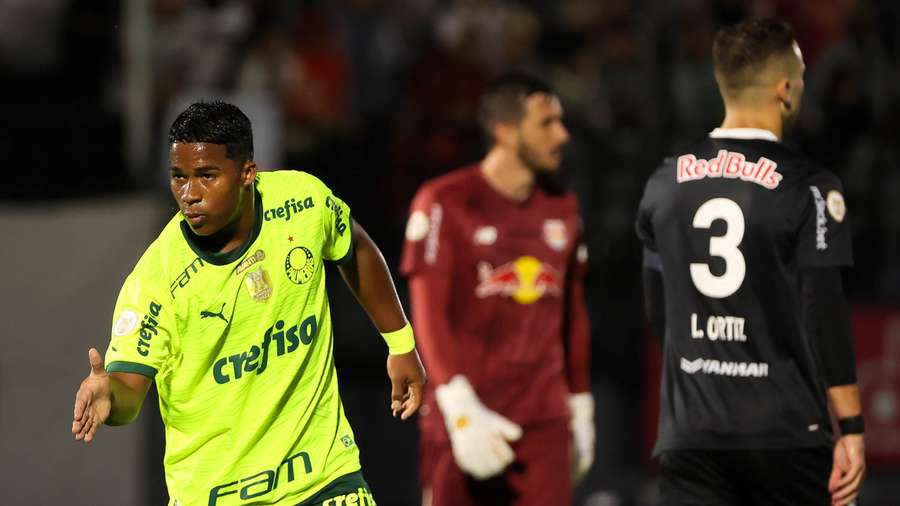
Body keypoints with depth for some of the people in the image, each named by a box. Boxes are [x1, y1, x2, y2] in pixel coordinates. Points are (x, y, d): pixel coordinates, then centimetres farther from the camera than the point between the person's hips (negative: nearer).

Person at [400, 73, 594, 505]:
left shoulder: (563, 209, 13)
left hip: (545, 422, 4)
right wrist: (461, 409, -20)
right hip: (466, 420, -4)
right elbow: (429, 316, -10)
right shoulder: (445, 202, -5)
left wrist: (581, 407, 19)